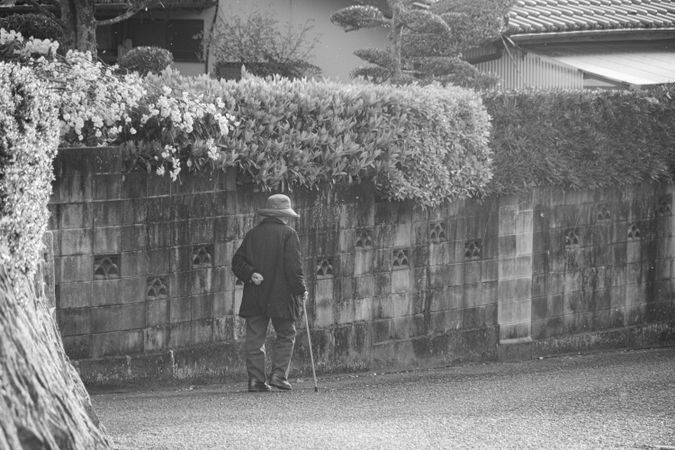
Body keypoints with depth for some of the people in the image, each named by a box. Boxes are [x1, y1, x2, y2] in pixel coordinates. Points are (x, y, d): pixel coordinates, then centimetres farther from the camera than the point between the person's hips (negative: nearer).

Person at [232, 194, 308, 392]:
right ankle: (279, 374, -3)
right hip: (281, 295, -4)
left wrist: (250, 274, -3)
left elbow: (237, 262, 7)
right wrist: (300, 290, -4)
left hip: (254, 296, 4)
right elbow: (293, 266, -11)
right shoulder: (288, 234, -5)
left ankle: (255, 379, -1)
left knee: (255, 337, 4)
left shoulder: (252, 234, 12)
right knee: (286, 335, 8)